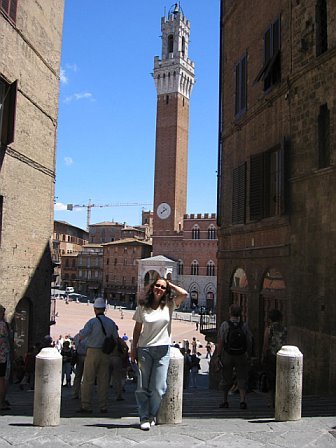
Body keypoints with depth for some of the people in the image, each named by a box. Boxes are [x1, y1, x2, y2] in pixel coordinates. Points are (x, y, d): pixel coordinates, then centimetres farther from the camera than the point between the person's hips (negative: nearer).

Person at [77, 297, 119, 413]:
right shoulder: (111, 322, 5)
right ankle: (103, 407, 10)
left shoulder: (92, 322, -10)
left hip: (93, 352, -4)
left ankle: (86, 406, 3)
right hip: (106, 354, 4)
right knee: (103, 380, 9)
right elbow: (116, 339, 7)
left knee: (88, 380, 2)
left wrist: (81, 331, 5)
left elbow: (82, 335, -17)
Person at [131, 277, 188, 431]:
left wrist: (169, 284, -1)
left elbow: (184, 294, -14)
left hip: (162, 349, 0)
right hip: (144, 349, 1)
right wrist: (133, 349, 7)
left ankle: (151, 416, 18)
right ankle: (144, 417, 12)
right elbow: (137, 328, 9)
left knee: (158, 387, -1)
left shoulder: (169, 305, 3)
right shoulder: (142, 306, 4)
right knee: (143, 386, 2)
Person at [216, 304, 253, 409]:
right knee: (242, 379, 8)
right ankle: (243, 400, -6)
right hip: (241, 356, 1)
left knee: (227, 379, 12)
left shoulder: (225, 325, -10)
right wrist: (248, 355, 11)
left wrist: (218, 356, -5)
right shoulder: (244, 326, -4)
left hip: (227, 356, 0)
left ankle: (225, 401, 22)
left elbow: (220, 342, -11)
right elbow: (249, 342, -1)